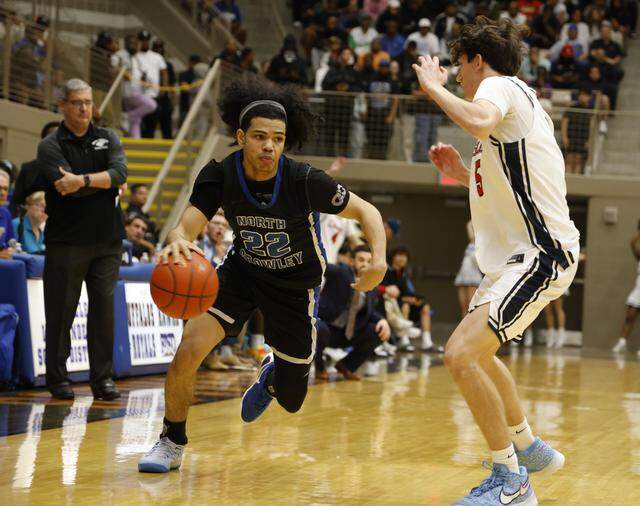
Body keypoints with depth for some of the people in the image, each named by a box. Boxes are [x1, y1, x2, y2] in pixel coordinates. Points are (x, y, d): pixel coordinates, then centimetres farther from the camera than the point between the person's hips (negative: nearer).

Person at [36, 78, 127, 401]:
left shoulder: (108, 139, 10)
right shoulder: (50, 146, -2)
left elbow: (120, 172, -9)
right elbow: (68, 187, -17)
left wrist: (84, 180, -22)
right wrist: (107, 182, -8)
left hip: (107, 241, 3)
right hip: (65, 241, -3)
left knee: (104, 308, 1)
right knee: (60, 312, 3)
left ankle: (102, 378, 6)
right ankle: (56, 378, 13)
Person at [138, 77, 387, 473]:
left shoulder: (304, 181, -27)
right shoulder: (220, 175, -20)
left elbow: (365, 211, -17)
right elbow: (189, 225, -30)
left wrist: (379, 259, -36)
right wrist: (178, 242, -55)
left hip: (296, 287, -1)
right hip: (243, 272, 1)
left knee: (291, 402, 7)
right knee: (188, 352, -21)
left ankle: (273, 376, 47)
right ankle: (172, 443, 2)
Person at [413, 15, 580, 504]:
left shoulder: (500, 85, -10)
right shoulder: (516, 98, 20)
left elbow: (479, 122, -36)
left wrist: (434, 86, -19)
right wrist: (464, 173, 16)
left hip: (541, 255, -11)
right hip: (526, 250, 11)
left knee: (461, 353, -21)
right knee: (476, 351, 26)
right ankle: (528, 447, 40)